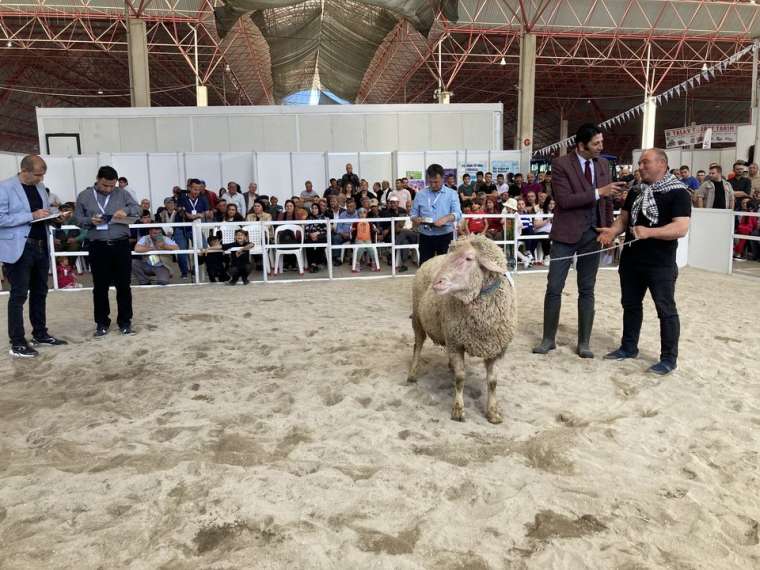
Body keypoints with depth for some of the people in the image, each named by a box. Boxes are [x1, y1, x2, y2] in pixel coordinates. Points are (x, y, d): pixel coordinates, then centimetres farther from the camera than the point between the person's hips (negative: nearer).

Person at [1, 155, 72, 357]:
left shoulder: (40, 187, 11)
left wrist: (57, 216, -1)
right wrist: (32, 215, -21)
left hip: (41, 247, 7)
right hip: (19, 250, -7)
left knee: (40, 292, 14)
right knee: (19, 295, -2)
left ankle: (40, 334, 27)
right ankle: (17, 343, 4)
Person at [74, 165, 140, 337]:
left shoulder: (122, 193, 7)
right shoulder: (84, 196, 5)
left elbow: (137, 208, 4)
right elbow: (77, 219, 5)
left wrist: (126, 210, -17)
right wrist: (90, 221, -16)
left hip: (121, 245, 1)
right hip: (98, 247, 0)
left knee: (124, 285, 6)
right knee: (100, 287, 7)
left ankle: (125, 321, 16)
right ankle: (102, 323, 18)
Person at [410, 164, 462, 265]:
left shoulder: (452, 194, 4)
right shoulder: (420, 194, 8)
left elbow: (457, 214, -8)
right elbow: (413, 214, 7)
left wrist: (446, 218, -29)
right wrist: (416, 220, -17)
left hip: (445, 236, -1)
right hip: (425, 237, 1)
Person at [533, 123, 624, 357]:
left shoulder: (603, 164, 7)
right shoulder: (560, 164, -10)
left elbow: (607, 199, 13)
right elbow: (564, 200, -20)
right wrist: (597, 192, -23)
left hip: (593, 234, 4)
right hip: (566, 233, -4)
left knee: (587, 290, 8)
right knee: (554, 288, 0)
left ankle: (584, 342, 17)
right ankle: (548, 339, 14)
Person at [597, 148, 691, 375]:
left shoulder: (677, 192, -11)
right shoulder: (636, 190, 10)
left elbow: (681, 228, -21)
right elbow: (624, 218, 12)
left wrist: (649, 232, -32)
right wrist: (612, 231, -9)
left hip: (660, 263, -7)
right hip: (631, 260, 7)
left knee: (665, 309, 3)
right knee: (630, 304, 16)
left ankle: (669, 358, 14)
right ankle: (628, 347, 31)